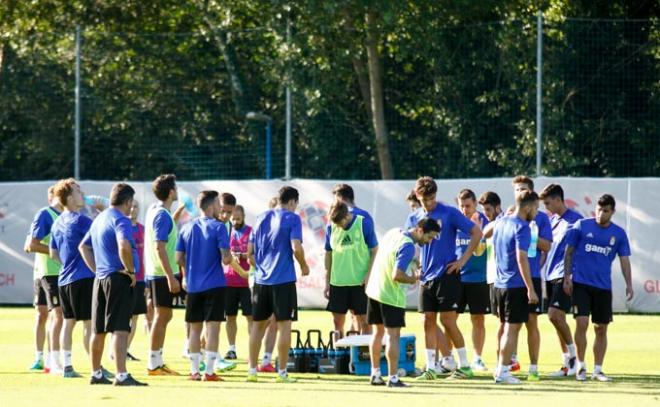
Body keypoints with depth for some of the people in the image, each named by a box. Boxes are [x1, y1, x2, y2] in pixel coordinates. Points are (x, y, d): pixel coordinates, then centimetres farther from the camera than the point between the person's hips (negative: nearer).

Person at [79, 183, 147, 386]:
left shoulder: (99, 219, 16)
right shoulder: (120, 220, -12)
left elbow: (83, 247, 24)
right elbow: (123, 245, -29)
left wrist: (96, 269, 15)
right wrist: (131, 270, -18)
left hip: (100, 278, 9)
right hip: (119, 278, -9)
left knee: (98, 330, 15)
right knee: (120, 329, -11)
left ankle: (96, 374, 23)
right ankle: (121, 375, -16)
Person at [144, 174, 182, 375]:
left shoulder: (154, 210, 11)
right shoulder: (162, 215, -17)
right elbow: (159, 247, -24)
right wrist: (171, 277, -25)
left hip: (159, 273, 10)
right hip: (163, 273, -10)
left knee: (164, 316, 15)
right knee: (161, 316, -5)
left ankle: (158, 362, 19)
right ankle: (153, 364, -1)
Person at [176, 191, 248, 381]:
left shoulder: (187, 228, 6)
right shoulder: (218, 227, -8)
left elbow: (179, 259, 6)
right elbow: (226, 258, -13)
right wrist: (242, 271, 6)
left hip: (193, 286, 5)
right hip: (214, 285, -5)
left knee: (195, 328, 10)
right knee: (212, 327, -3)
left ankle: (194, 371, 11)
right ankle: (209, 371, -6)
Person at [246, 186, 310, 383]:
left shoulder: (261, 218, 13)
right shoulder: (292, 219, -4)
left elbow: (250, 252, 13)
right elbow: (296, 248, -15)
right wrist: (304, 266, 2)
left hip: (261, 279, 5)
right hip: (283, 279, -5)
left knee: (258, 325, 12)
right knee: (284, 324, -1)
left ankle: (252, 370, 12)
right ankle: (282, 373, -2)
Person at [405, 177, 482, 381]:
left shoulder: (449, 213, -7)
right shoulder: (414, 218, 8)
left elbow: (477, 233, -6)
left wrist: (462, 261, -8)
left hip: (447, 275, -5)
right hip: (427, 278, 5)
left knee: (447, 321, -7)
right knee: (429, 322, 4)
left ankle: (465, 366, 2)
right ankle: (430, 368, 8)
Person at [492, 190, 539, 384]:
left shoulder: (500, 223, 11)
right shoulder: (522, 227, -15)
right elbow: (521, 259, -21)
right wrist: (531, 289, -20)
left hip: (499, 284, 8)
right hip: (516, 285, -8)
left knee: (504, 328, 17)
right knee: (512, 329, -4)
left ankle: (500, 368, 22)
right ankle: (503, 372, -6)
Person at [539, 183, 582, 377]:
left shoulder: (575, 220, -7)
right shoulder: (551, 220, 16)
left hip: (564, 275, -8)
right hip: (550, 275, 8)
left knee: (555, 315, -18)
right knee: (557, 318, 7)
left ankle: (573, 355, -5)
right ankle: (567, 364, 12)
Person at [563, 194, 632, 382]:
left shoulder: (618, 233, 4)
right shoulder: (581, 226, -1)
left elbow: (625, 260, 5)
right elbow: (569, 252, 3)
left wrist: (629, 285, -6)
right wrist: (567, 277, -4)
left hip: (603, 287, 2)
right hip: (580, 283, -2)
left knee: (601, 329, 5)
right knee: (582, 323, -12)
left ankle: (598, 369, 14)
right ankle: (580, 366, 1)